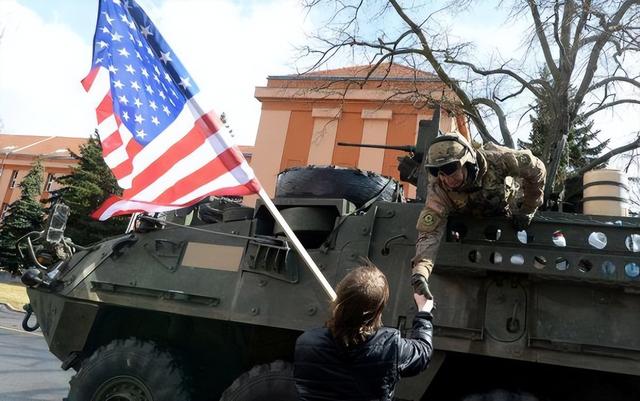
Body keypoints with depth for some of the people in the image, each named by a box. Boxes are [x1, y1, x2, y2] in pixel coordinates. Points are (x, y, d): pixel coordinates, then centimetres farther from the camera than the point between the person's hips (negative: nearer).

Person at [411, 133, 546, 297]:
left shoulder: (495, 158, -43)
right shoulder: (438, 191, -43)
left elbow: (537, 169, -26)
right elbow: (429, 233, -49)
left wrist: (527, 210, -20)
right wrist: (420, 272, -67)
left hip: (505, 208, 1)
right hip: (467, 217, 0)